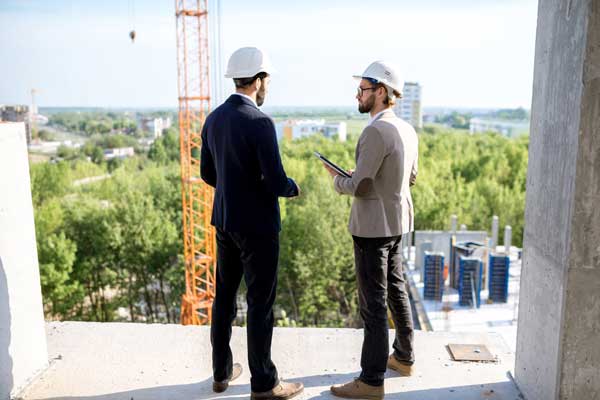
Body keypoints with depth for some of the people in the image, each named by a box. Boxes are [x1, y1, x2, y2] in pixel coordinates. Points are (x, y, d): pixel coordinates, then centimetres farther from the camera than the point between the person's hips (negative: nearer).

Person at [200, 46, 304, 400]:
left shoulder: (214, 119, 5)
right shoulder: (260, 123, -20)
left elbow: (208, 173, 12)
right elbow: (277, 183, -22)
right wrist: (293, 187, 1)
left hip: (225, 220, 8)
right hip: (257, 225, -8)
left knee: (225, 295, 17)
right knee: (261, 302, 3)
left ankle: (223, 371, 30)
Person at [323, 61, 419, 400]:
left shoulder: (376, 132, -22)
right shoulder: (407, 130, 6)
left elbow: (359, 187, -21)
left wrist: (338, 180, 0)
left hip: (373, 227, -9)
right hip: (397, 223, 9)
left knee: (373, 301, -1)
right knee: (396, 290, 20)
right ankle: (404, 358, 37)